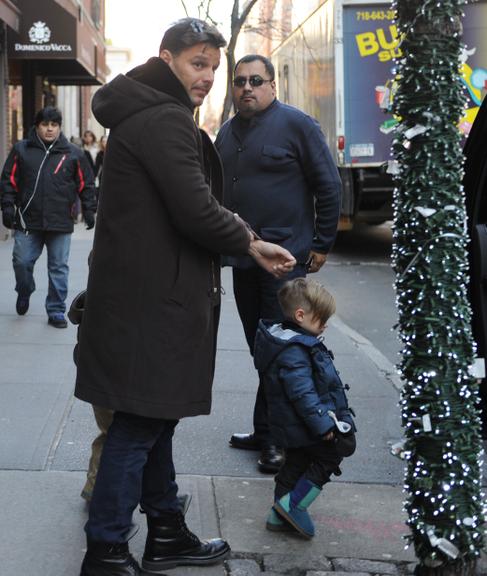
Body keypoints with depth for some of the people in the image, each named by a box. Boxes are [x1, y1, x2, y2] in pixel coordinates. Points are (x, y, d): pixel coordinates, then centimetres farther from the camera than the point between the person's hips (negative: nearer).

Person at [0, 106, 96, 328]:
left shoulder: (72, 153, 5)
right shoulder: (21, 150, 5)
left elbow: (86, 185, 9)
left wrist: (89, 210, 4)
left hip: (61, 222, 0)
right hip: (28, 220, 0)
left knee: (59, 268, 3)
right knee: (22, 261, 1)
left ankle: (56, 310, 13)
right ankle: (24, 292, 32)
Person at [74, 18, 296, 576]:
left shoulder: (146, 114, 17)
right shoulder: (165, 120, -16)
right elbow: (197, 212, -21)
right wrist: (250, 243, -5)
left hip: (147, 293, 11)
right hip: (151, 300, -11)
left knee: (155, 416, 17)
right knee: (140, 422, -4)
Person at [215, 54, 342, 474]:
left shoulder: (296, 124, -7)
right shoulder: (228, 132, 13)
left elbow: (329, 187, -7)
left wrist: (322, 246, -8)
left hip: (286, 258, -7)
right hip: (243, 259, 7)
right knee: (261, 349, 12)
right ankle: (267, 434, 21)